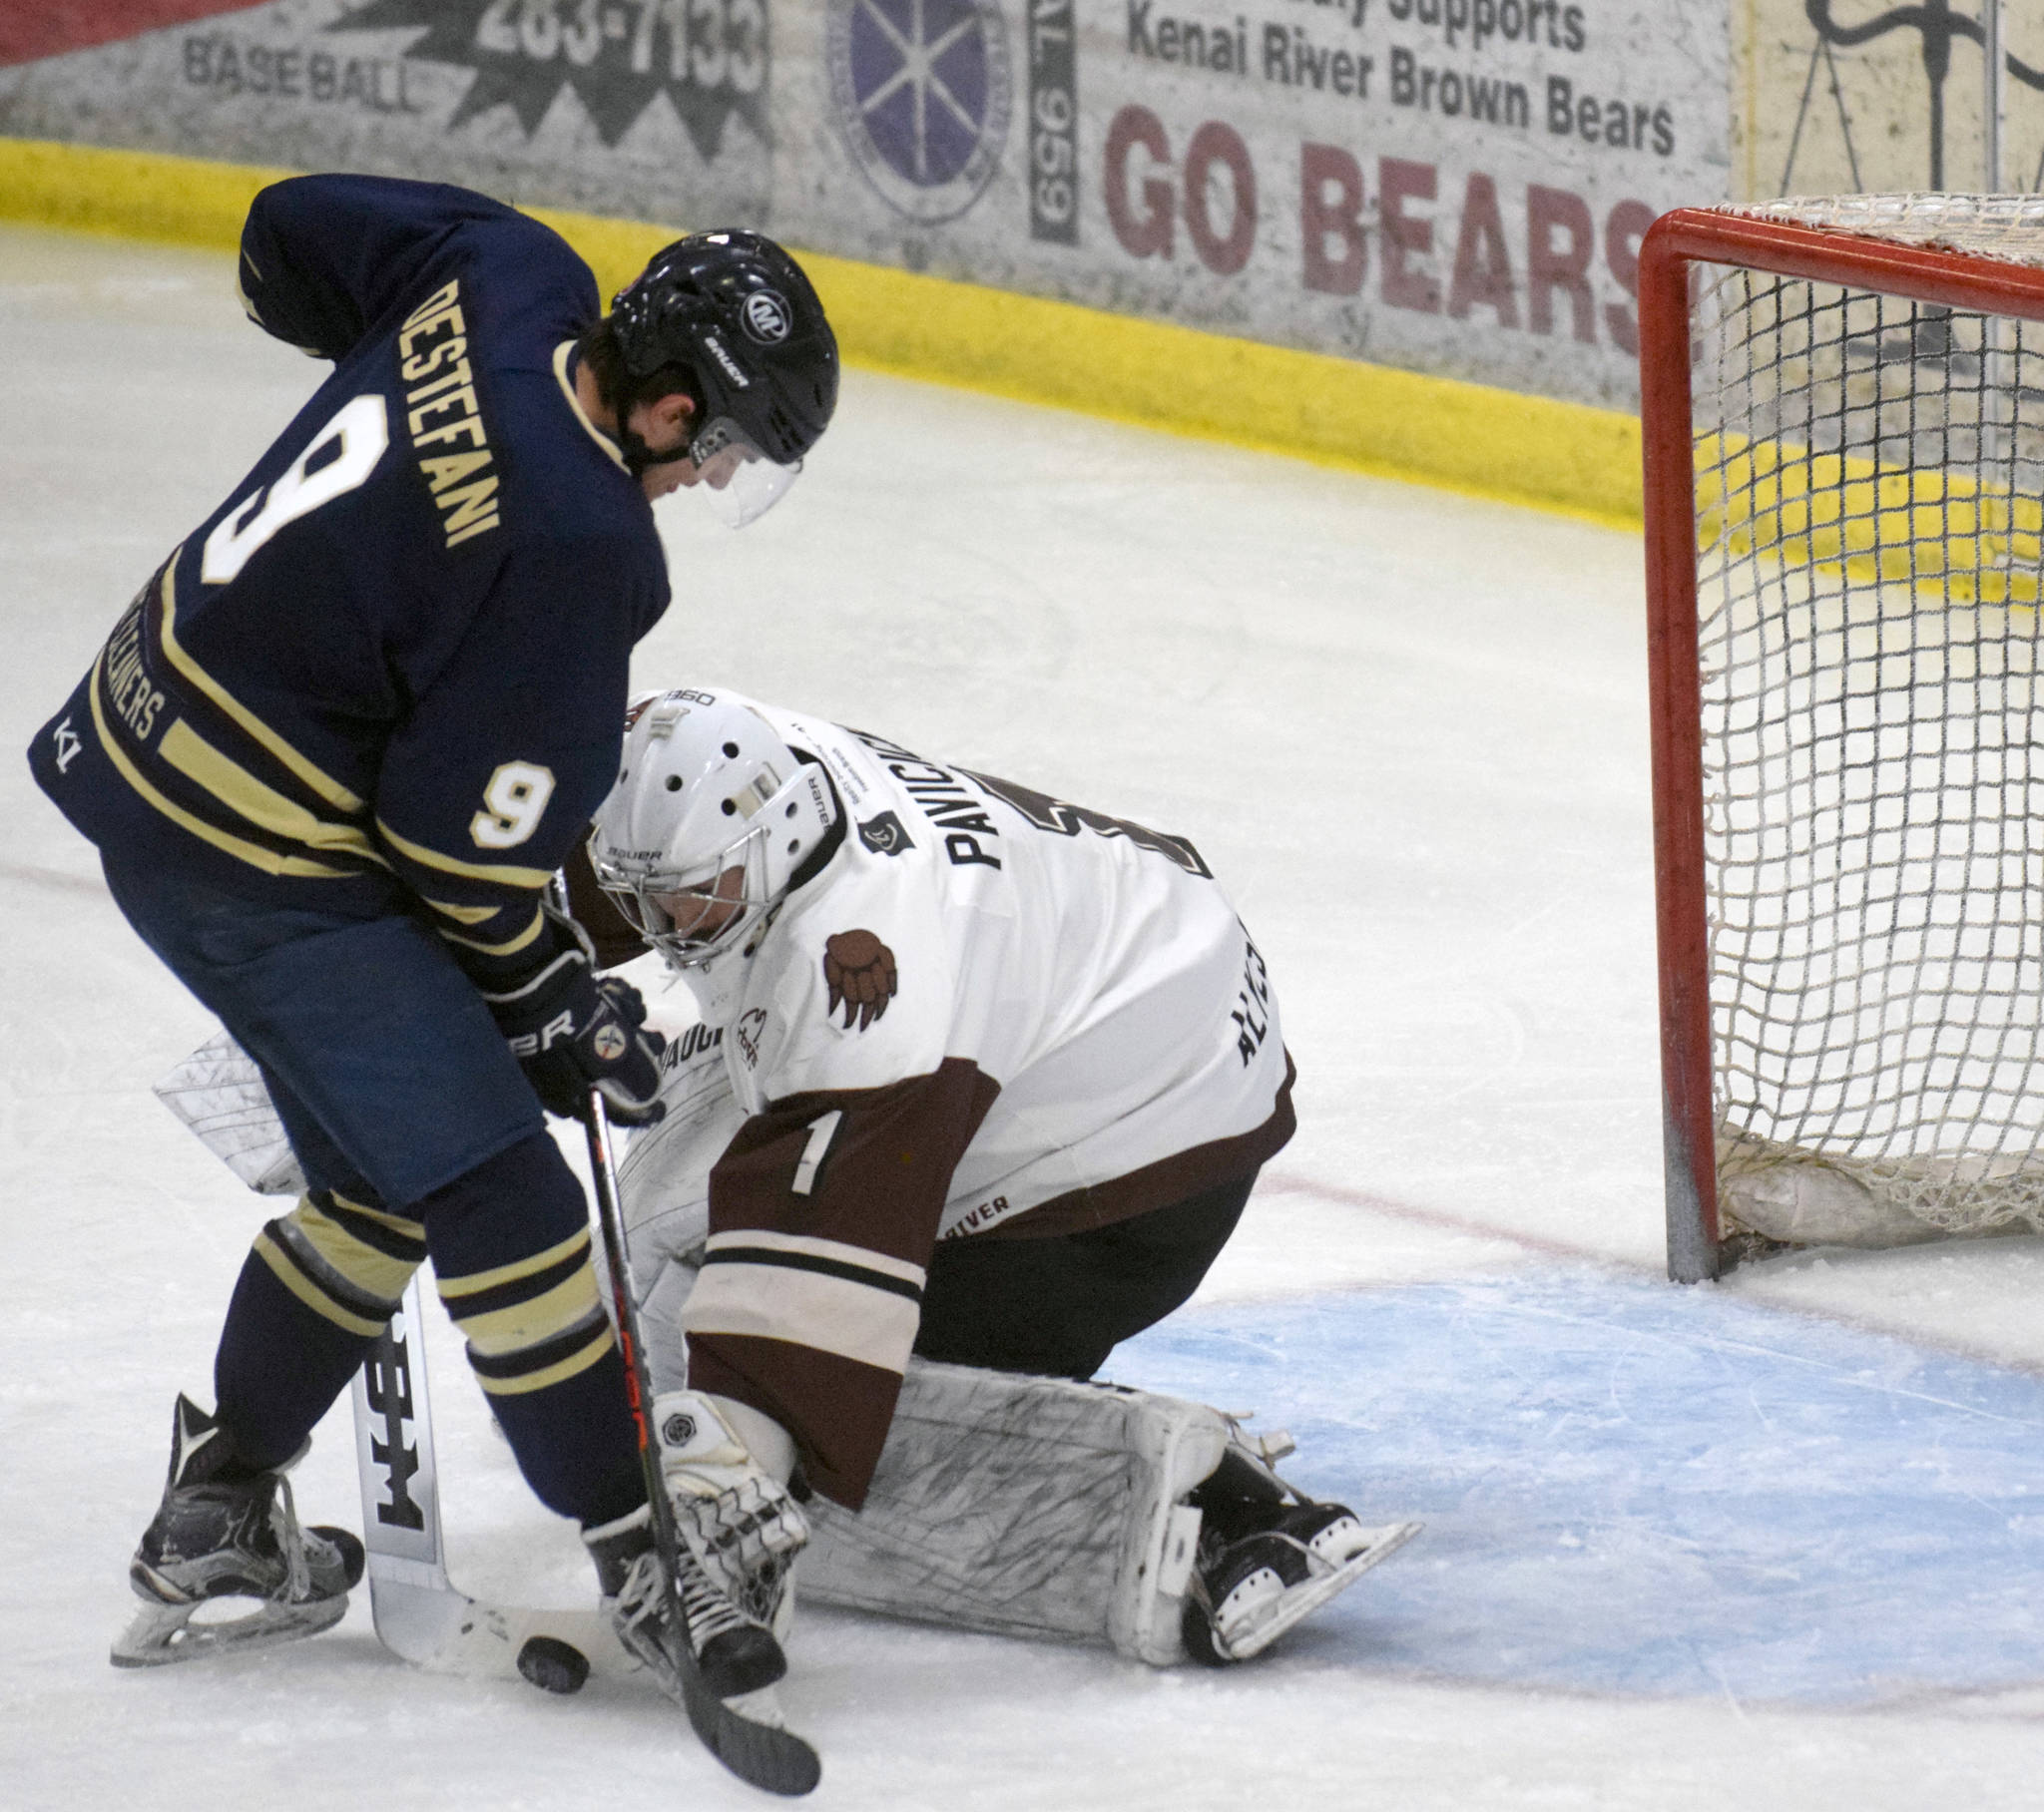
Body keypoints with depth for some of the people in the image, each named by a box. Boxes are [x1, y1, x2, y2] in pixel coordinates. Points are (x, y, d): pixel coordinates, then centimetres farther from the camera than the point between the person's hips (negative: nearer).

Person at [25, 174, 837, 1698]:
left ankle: (217, 1517, 29)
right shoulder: (571, 545, -29)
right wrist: (556, 998, -4)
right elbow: (464, 836, -21)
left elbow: (294, 235, 15)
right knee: (498, 1198, -8)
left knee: (388, 1175, 20)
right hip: (255, 857, -10)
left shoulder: (511, 283, -6)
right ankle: (644, 1555, -2)